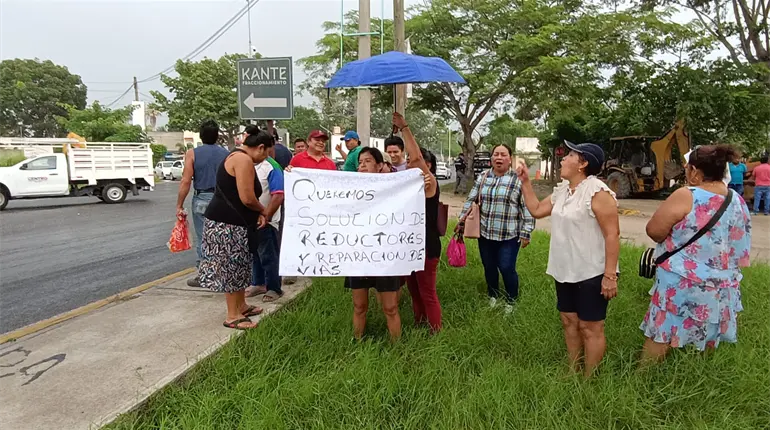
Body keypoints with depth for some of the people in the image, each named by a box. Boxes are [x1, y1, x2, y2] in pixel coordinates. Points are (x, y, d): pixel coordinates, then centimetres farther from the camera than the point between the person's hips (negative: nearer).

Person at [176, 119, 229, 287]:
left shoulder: (192, 153, -3)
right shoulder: (226, 153, 3)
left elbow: (186, 181, -8)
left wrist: (179, 205, -2)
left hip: (201, 199, -2)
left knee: (202, 238, 5)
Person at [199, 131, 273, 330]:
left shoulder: (239, 157, 16)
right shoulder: (243, 159, -18)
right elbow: (247, 198, -23)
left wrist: (258, 214, 4)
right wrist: (263, 211, -3)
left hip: (231, 221, 11)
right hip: (227, 223, -11)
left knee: (239, 265, 17)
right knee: (231, 267, -2)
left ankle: (241, 306, 30)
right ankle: (232, 316, 8)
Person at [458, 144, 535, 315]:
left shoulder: (519, 180, -6)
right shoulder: (482, 178, 5)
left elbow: (528, 208, -6)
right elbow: (471, 200, 12)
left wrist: (526, 233, -9)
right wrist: (461, 220, 9)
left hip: (509, 236, -4)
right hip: (485, 233, 4)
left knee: (506, 268, -1)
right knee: (489, 267, 14)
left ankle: (511, 300, 23)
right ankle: (493, 295, 37)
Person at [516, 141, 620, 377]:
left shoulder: (597, 192, -18)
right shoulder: (561, 190, 8)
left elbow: (612, 234, -20)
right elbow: (536, 210, 19)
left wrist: (610, 275, -23)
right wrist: (525, 181, 11)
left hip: (591, 273, -8)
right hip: (565, 271, 9)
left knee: (590, 328, 3)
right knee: (569, 321, 17)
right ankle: (573, 373, 31)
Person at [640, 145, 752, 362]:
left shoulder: (686, 197, -19)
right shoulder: (739, 202, 4)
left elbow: (654, 230, -15)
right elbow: (740, 248, 14)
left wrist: (673, 239, 4)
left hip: (682, 284, -6)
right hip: (720, 287, 7)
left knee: (659, 337, 4)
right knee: (705, 340, 19)